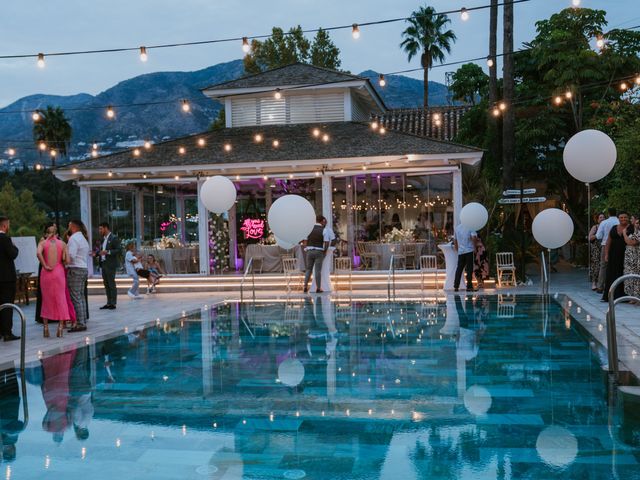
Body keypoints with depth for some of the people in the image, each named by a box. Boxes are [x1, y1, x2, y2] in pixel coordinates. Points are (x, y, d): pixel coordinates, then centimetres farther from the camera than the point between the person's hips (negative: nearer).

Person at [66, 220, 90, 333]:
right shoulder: (83, 238, 18)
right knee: (81, 296, 12)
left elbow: (71, 256, -20)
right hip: (84, 268, 9)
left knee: (76, 298, -8)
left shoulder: (74, 238, -11)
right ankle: (83, 322, 14)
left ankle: (80, 324, -9)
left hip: (75, 269, -9)